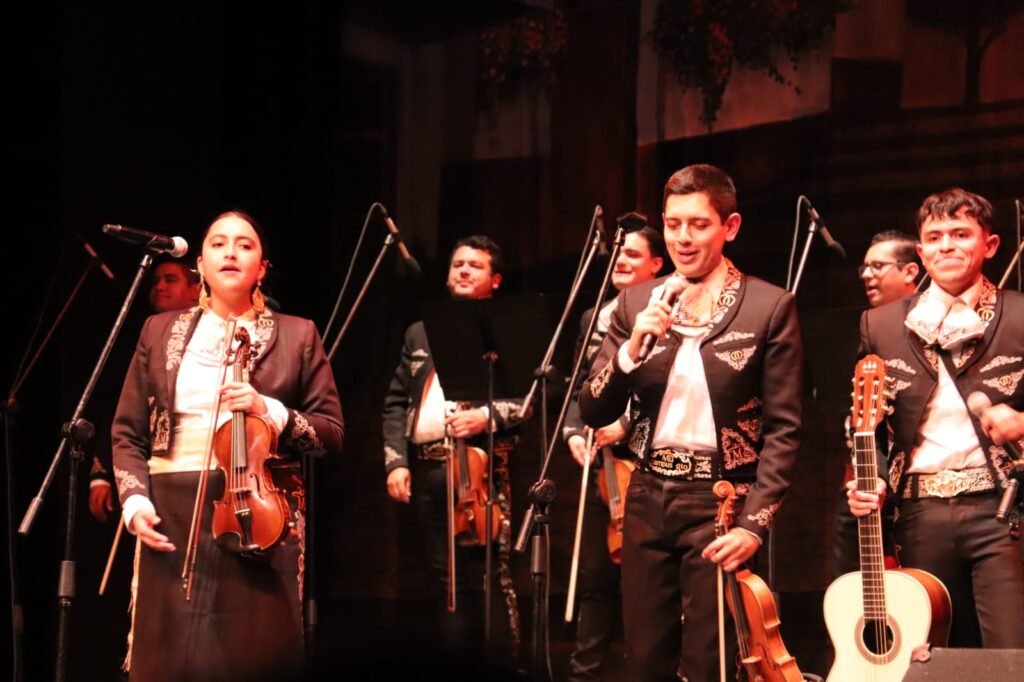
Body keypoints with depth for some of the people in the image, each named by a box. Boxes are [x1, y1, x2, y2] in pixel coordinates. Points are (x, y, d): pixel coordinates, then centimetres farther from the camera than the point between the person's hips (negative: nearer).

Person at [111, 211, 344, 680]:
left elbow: (332, 432, 4)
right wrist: (135, 500, -4)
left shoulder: (296, 335, 8)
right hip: (173, 513, 2)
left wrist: (269, 411, -12)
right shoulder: (160, 331, 13)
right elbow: (127, 432, 12)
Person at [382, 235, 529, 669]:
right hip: (426, 468, 5)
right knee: (448, 578, 8)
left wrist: (488, 416, -18)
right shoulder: (421, 332, 20)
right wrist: (395, 460, 4)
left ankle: (502, 664, -8)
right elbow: (396, 402, 16)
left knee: (491, 575, -11)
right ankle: (458, 660, 13)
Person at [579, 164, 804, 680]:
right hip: (648, 502, 4)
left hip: (720, 505, -4)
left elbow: (783, 429, -6)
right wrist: (632, 347, -14)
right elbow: (593, 413, 3)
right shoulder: (637, 303, 6)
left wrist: (754, 523, -14)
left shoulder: (769, 307, -4)